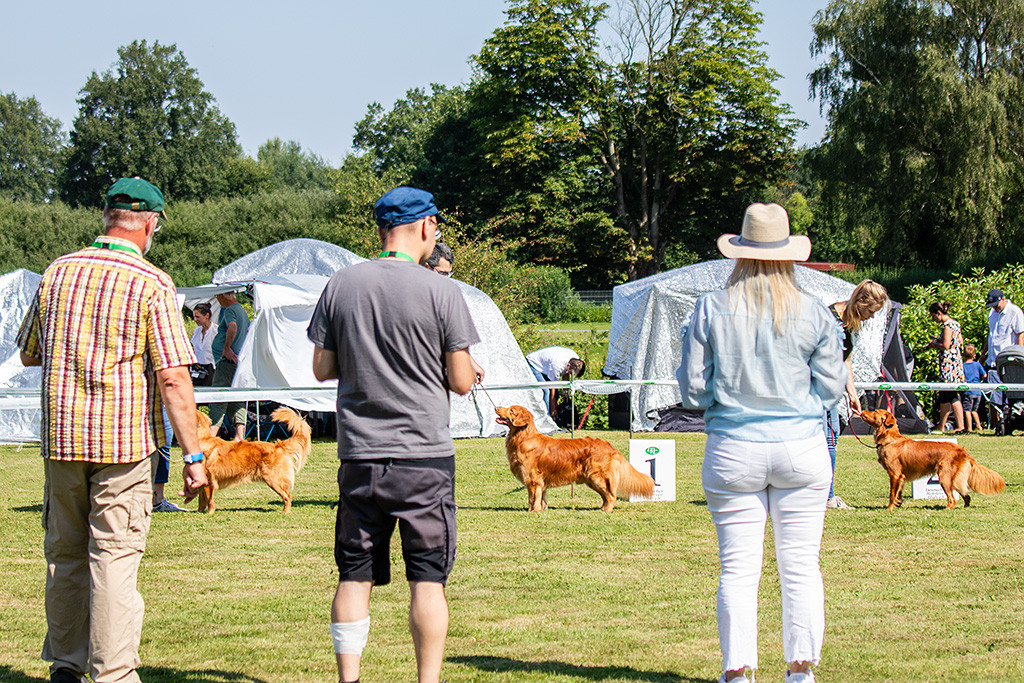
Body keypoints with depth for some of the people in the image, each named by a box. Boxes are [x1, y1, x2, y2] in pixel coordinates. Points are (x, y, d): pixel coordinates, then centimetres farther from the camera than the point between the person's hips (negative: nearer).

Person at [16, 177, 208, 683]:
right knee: (115, 557, -2)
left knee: (64, 554, 15)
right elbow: (173, 378, -13)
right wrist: (193, 456, -10)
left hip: (62, 435, 4)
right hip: (124, 440, -4)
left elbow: (29, 353, 16)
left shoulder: (58, 273, 6)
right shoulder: (151, 284, -8)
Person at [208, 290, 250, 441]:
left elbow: (233, 327, -29)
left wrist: (226, 349, -23)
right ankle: (240, 436, 4)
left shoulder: (230, 310, -10)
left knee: (218, 401, -12)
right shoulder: (242, 310, 21)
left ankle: (211, 434, -18)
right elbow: (248, 331, 29)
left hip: (228, 361, -9)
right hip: (241, 360, 9)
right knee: (237, 401, 8)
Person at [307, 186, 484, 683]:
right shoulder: (439, 290, -7)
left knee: (355, 575, 8)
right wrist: (469, 369, 17)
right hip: (425, 455, -3)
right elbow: (461, 381, -5)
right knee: (428, 577, 3)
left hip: (359, 455, 3)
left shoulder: (340, 286, 3)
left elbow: (322, 369, 8)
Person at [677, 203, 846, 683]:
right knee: (801, 566, 7)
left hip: (733, 447, 0)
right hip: (801, 446, 0)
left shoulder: (711, 309, -3)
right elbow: (831, 387, 3)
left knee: (738, 567, 4)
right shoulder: (813, 313, -1)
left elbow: (693, 389, 0)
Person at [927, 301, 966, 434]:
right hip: (956, 361, 10)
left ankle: (960, 427, -12)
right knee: (944, 396, 15)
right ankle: (941, 427, 22)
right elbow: (960, 342, 22)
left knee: (952, 396, -9)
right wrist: (938, 341, 19)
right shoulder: (955, 323, 15)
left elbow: (946, 345, -21)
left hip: (949, 362, -10)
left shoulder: (947, 324, -13)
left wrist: (934, 345, -2)